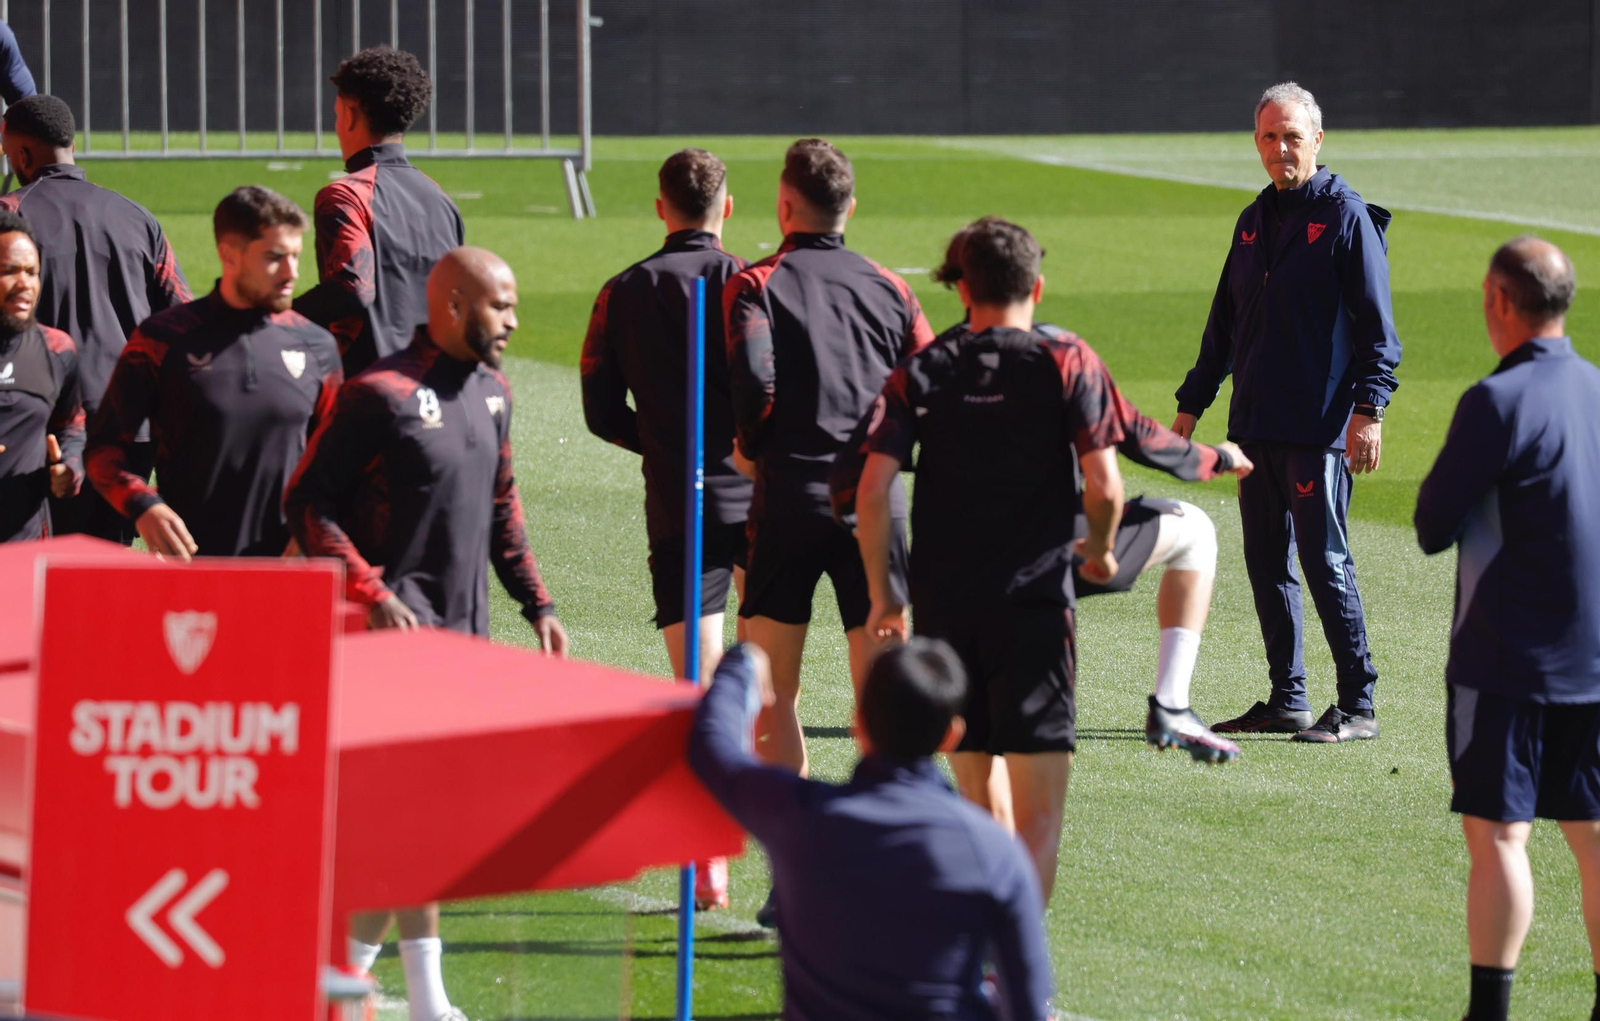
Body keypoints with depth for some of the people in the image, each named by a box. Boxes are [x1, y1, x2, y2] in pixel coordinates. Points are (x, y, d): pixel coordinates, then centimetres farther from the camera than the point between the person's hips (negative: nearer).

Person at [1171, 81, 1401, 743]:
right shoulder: (1253, 222, 17)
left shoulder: (1346, 218, -4)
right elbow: (1224, 323, 23)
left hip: (1317, 428, -7)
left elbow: (1376, 323, -9)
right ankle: (1287, 701, 15)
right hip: (1253, 426, 7)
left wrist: (1369, 409, -18)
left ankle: (1359, 706, -3)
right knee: (1266, 562, 9)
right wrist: (1192, 403, 20)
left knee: (1325, 563, -7)